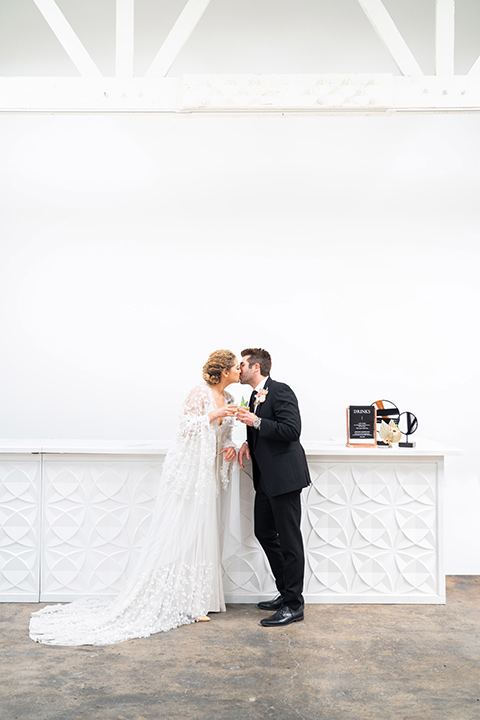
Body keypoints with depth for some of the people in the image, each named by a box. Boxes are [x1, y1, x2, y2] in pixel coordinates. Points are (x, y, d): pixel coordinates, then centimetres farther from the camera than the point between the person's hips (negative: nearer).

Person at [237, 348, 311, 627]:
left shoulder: (281, 391, -13)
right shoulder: (255, 397, 16)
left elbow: (291, 429, -23)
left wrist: (256, 422, -18)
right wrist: (248, 443, 8)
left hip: (284, 476, -10)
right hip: (266, 478, 10)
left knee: (289, 539, -2)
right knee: (264, 533, 15)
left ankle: (294, 604, 8)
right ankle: (286, 592, 29)